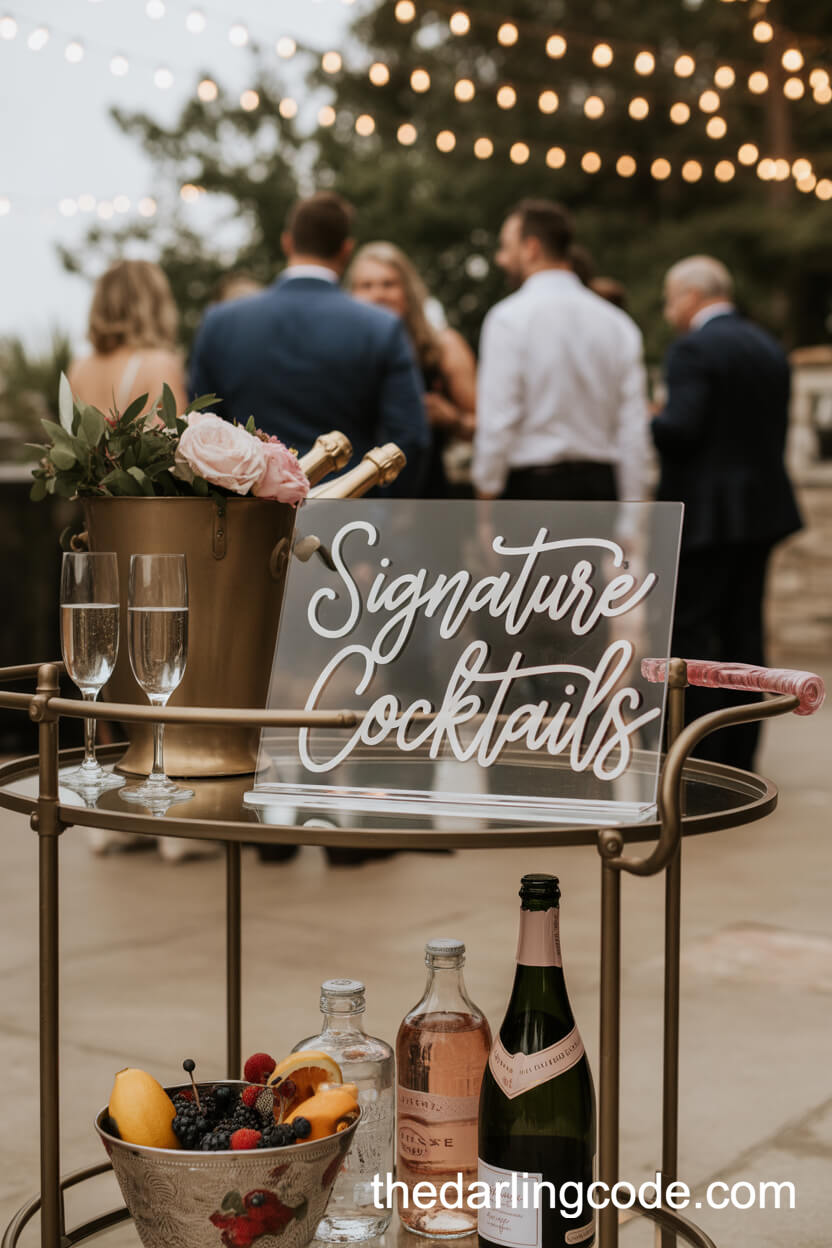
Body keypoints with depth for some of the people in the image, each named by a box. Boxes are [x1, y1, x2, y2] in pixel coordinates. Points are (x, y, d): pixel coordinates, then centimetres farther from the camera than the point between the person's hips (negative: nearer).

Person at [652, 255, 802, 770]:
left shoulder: (694, 349, -12)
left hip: (706, 511, -8)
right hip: (763, 506, 8)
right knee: (744, 630, 10)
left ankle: (701, 759, -2)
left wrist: (642, 421, -3)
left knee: (690, 631, -3)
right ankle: (741, 755, 14)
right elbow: (775, 432, 14)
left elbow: (681, 428, -20)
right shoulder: (770, 348, 14)